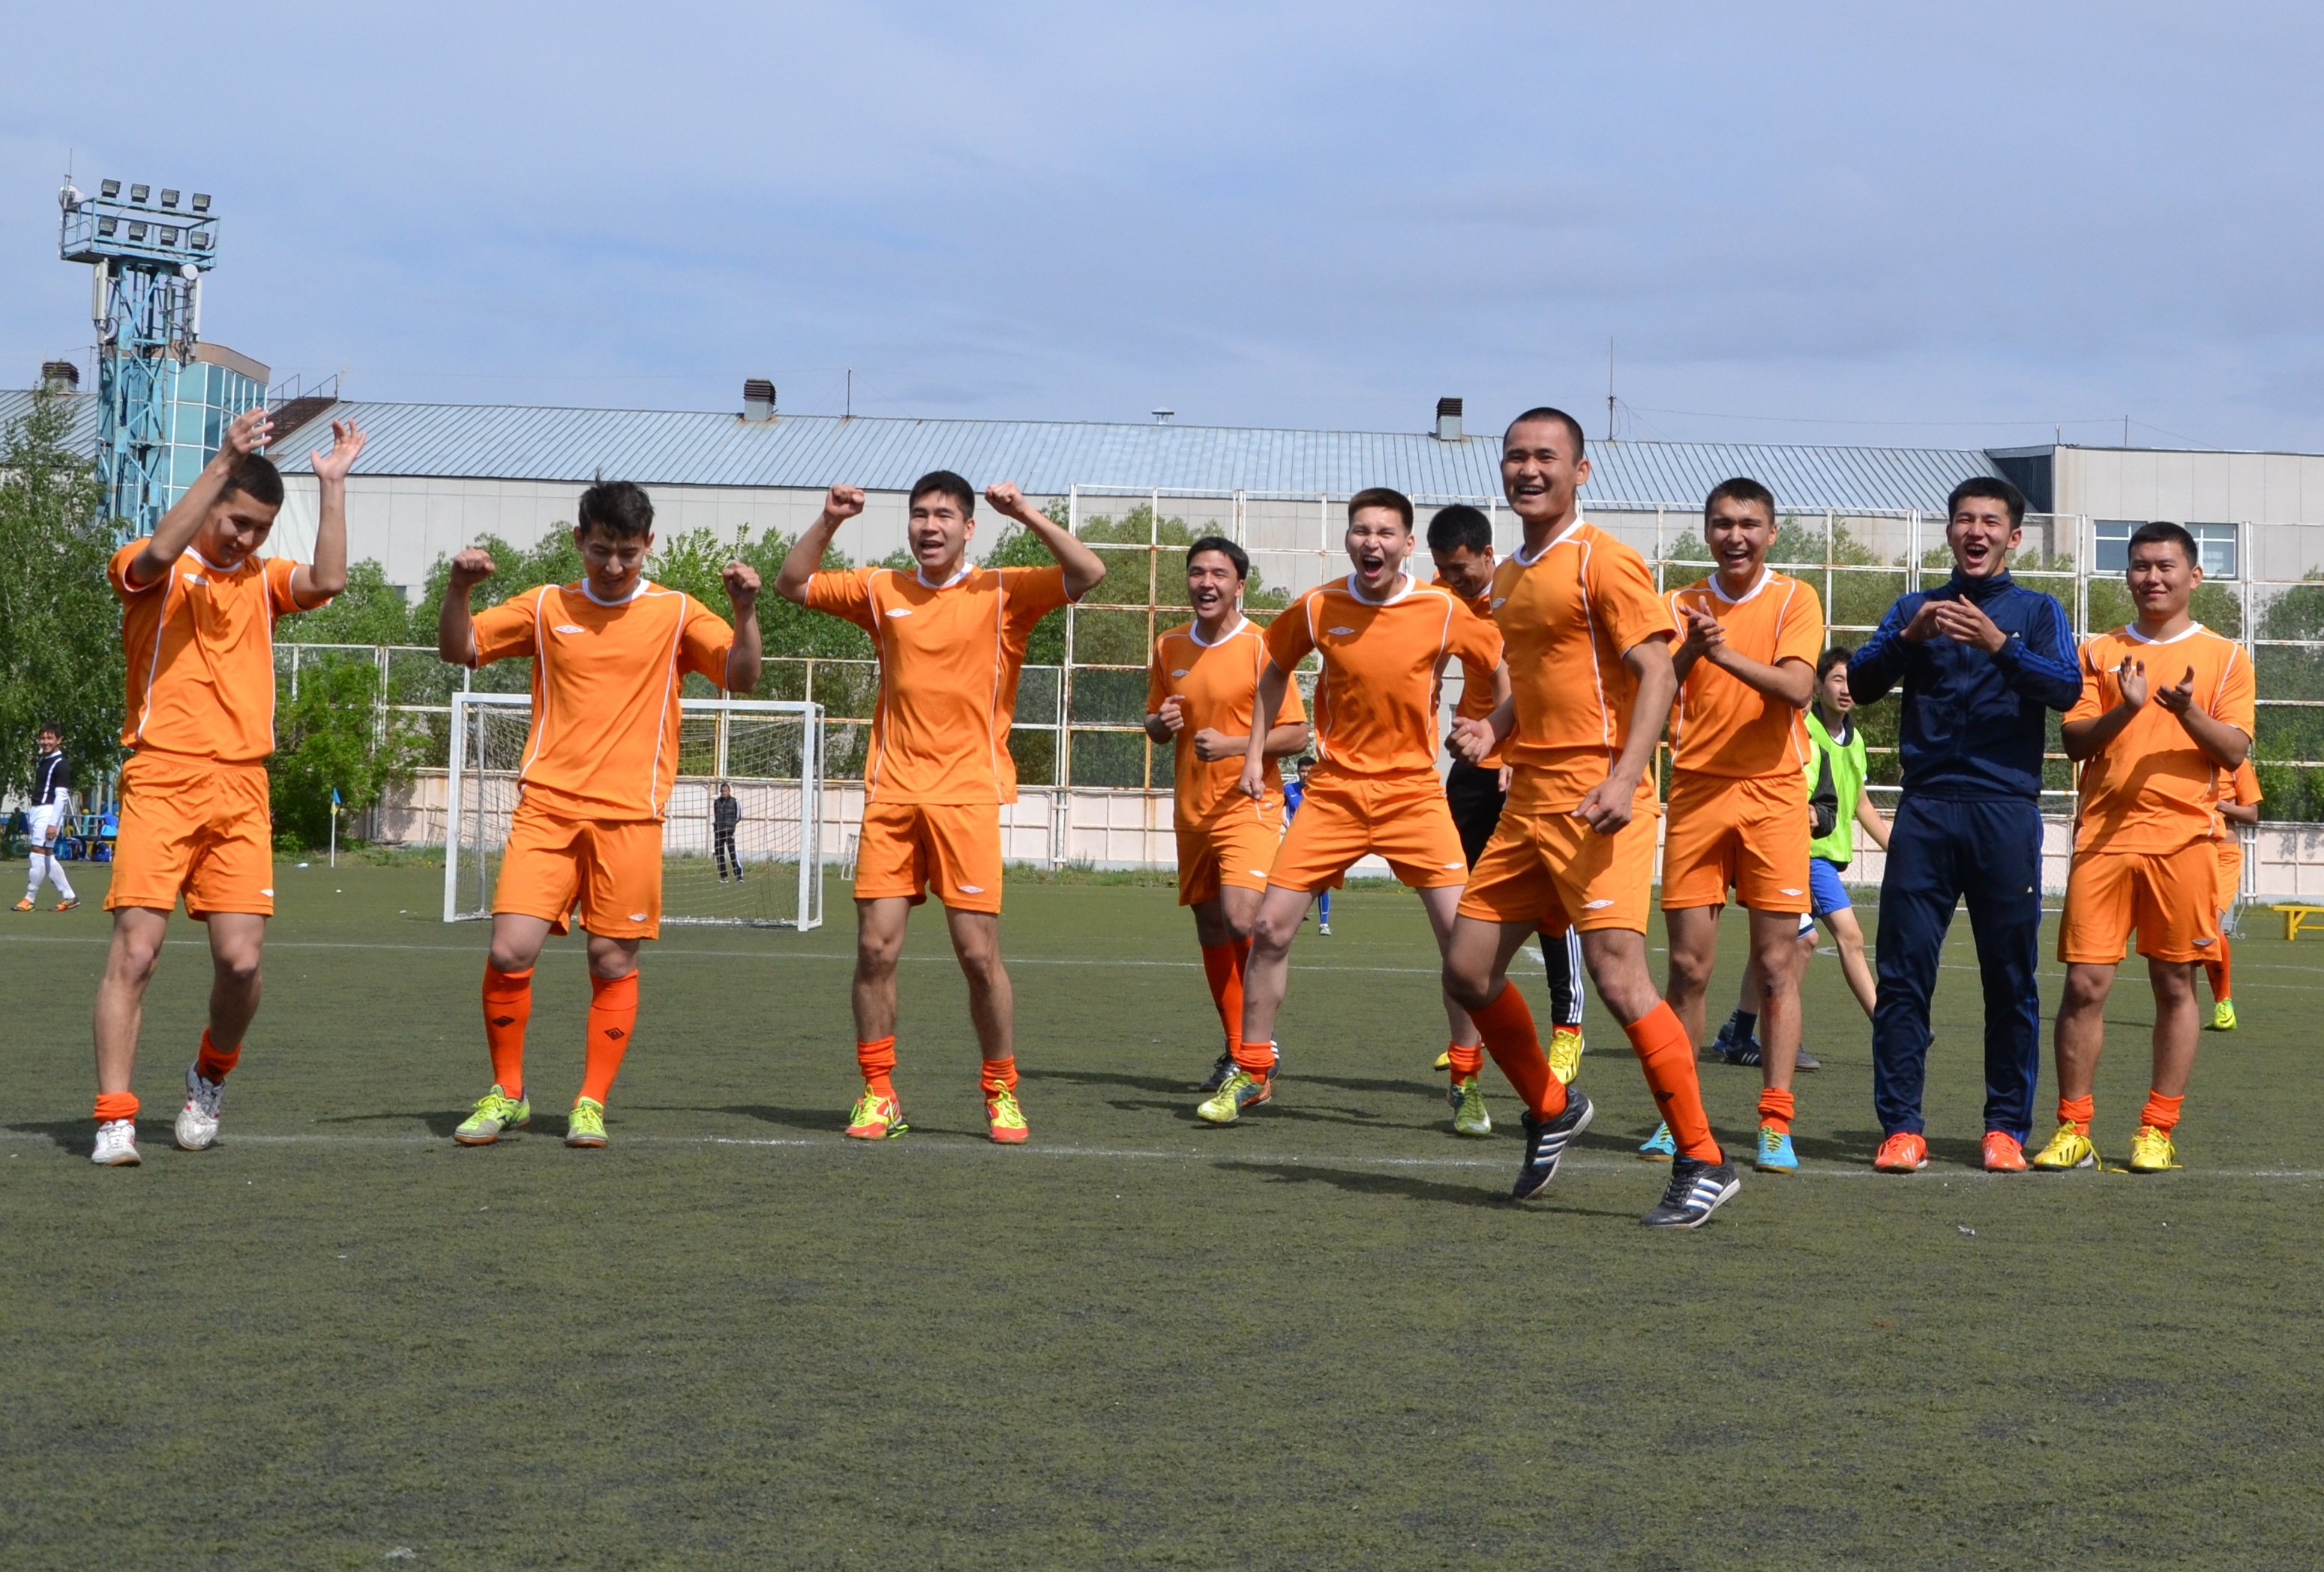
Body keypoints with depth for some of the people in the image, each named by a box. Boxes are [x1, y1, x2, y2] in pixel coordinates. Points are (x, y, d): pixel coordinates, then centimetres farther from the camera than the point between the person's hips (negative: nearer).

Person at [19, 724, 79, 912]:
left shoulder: (61, 765, -10)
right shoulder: (42, 761, 16)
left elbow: (61, 796, -16)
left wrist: (53, 823, -21)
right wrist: (29, 817, 21)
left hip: (49, 811, -9)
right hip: (36, 810, 9)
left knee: (39, 853, -10)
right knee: (48, 856, 8)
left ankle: (30, 899, -5)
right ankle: (69, 897, 12)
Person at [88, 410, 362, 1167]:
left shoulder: (263, 579, 17)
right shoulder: (154, 572, 5)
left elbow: (328, 580, -4)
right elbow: (159, 553, -20)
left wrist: (332, 484, -4)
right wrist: (224, 462, -22)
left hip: (241, 790, 3)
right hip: (161, 782, -3)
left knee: (241, 959, -6)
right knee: (135, 950, -10)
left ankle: (210, 1076, 22)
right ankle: (114, 1119, -6)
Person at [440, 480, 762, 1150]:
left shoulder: (676, 613, 6)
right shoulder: (545, 607, 10)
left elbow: (741, 677, -3)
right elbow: (459, 650, 11)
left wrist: (745, 611, -19)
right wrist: (459, 590, -7)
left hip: (629, 817, -1)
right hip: (547, 810, 1)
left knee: (614, 963, 0)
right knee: (509, 952, -9)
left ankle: (591, 1105, 12)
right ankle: (506, 1093, 9)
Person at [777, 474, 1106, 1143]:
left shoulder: (1002, 593, 2)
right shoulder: (882, 591, 11)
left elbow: (1088, 573, -9)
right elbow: (793, 584, 16)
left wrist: (1026, 515, -16)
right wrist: (829, 521, 3)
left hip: (967, 795, -3)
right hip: (892, 793, 3)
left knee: (979, 952, -4)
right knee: (875, 947, -1)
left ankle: (1002, 1094, 10)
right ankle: (878, 1094, 9)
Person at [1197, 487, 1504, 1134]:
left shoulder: (1443, 612, -8)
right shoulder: (1318, 608, -3)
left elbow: (1505, 663, 6)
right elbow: (1275, 668, 14)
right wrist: (1255, 751, 11)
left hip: (1414, 790, -1)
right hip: (1334, 789, 1)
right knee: (1270, 928, -3)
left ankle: (1468, 1082, 8)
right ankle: (1251, 1074, 12)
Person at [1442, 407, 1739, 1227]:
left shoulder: (1603, 560, -8)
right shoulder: (1509, 576, 18)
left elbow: (1656, 674, -14)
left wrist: (1623, 777, -25)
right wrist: (1493, 730, 8)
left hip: (1595, 800, -9)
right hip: (1527, 798, 9)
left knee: (1617, 976, -15)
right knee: (1468, 971, 8)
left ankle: (1703, 1164, -6)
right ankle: (1551, 1109, 30)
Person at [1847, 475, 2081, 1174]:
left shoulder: (2036, 611, 11)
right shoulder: (1915, 607, 16)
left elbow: (2066, 688, -5)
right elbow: (1861, 683, 4)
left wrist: (1998, 644, -19)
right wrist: (1910, 637, -13)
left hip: (2006, 809, -1)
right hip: (1925, 808, 1)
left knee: (2011, 976, 0)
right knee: (1902, 972, -4)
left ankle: (2006, 1127, 8)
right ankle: (1901, 1127, -1)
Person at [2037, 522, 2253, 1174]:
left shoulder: (2224, 657, 8)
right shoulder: (2099, 652, 12)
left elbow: (2234, 753, 0)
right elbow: (2074, 742, 4)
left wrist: (2188, 712, -18)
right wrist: (2126, 708, -13)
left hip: (2183, 839, -1)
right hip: (2104, 837, 1)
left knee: (2175, 985, 1)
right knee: (2085, 983, -5)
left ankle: (2157, 1130, 7)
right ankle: (2073, 1130, 1)